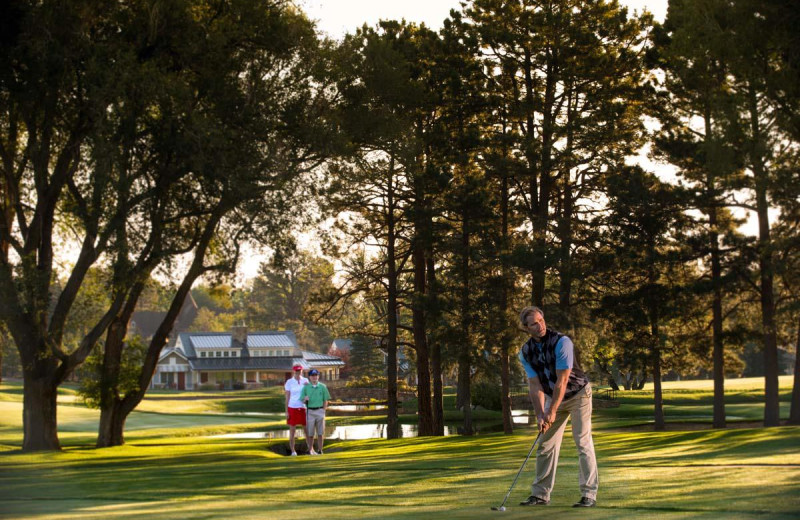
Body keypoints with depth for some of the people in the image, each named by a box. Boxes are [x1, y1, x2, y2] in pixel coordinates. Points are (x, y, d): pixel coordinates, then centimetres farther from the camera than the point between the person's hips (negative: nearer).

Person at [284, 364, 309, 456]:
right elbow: (287, 397, -1)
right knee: (292, 431, 0)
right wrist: (286, 411, -6)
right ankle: (293, 451, 6)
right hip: (292, 408, -2)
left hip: (303, 407, 2)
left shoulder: (305, 381, 6)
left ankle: (310, 449, 8)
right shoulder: (289, 382, -1)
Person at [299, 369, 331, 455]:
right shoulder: (306, 387, 6)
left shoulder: (322, 387, 6)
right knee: (310, 433, -1)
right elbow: (302, 401, 5)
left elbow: (325, 400, 7)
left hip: (320, 410, 0)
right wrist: (305, 399, -18)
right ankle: (310, 450, 6)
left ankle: (319, 450, 7)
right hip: (310, 411, 0)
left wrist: (323, 411, -2)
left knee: (320, 433, 1)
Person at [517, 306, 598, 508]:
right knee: (546, 444, 5)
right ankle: (540, 494, 10)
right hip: (553, 396, 6)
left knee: (583, 442, -11)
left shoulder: (561, 342, -26)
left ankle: (589, 494, -11)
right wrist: (540, 415, -20)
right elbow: (534, 385, -9)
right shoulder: (526, 352, -8)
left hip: (578, 394, -6)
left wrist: (552, 412, -24)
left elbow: (562, 381, -26)